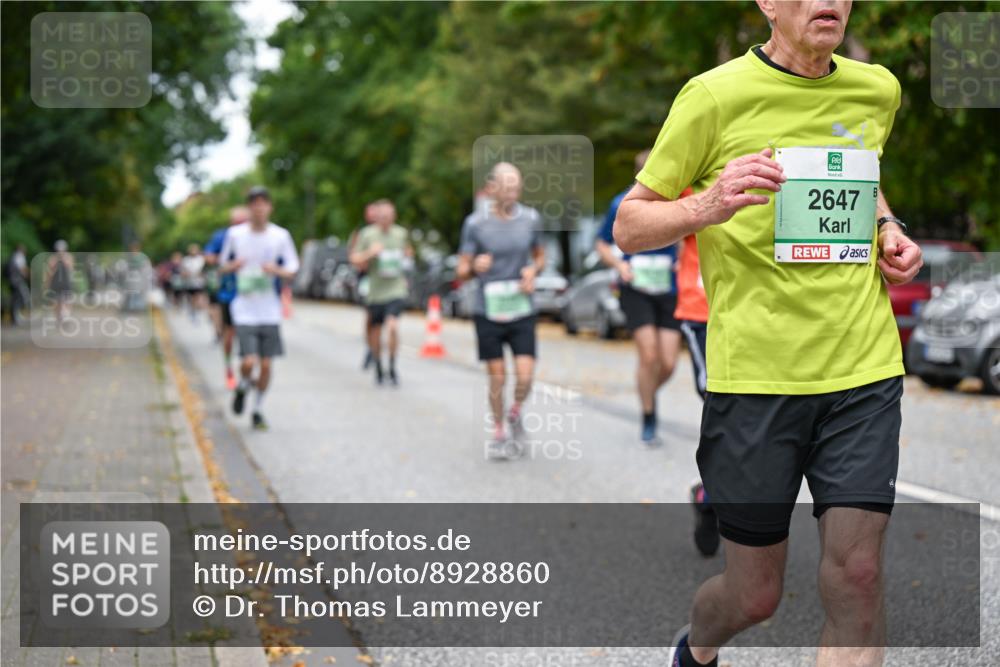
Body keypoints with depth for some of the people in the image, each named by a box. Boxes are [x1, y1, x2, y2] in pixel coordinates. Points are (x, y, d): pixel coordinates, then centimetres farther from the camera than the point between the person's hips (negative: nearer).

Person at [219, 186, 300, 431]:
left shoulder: (281, 235, 0)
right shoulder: (235, 234, 0)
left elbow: (292, 271, 4)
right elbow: (222, 266, 10)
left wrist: (277, 270, -18)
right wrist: (232, 266, -12)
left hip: (270, 312, 1)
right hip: (244, 311, -1)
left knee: (265, 365, 2)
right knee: (249, 362, -14)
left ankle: (258, 410, 21)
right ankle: (243, 386, 20)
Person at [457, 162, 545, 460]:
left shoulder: (530, 218, 1)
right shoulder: (475, 223, -6)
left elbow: (540, 256, 16)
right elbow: (462, 271, -2)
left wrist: (532, 270, -7)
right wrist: (475, 267, -25)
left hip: (522, 311, 1)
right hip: (488, 312, -1)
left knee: (525, 377, -8)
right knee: (497, 378, 3)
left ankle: (515, 414, 22)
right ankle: (498, 434, 22)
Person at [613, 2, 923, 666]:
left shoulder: (878, 90, 9)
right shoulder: (715, 95, -6)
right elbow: (629, 225, -1)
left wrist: (889, 229, 9)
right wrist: (708, 206, -21)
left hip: (864, 367, 4)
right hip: (756, 372, -3)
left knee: (857, 576, -7)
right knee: (755, 594, 6)